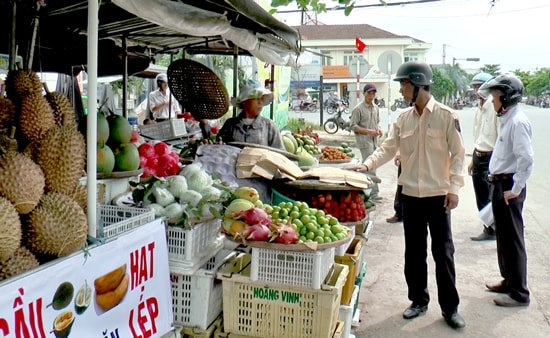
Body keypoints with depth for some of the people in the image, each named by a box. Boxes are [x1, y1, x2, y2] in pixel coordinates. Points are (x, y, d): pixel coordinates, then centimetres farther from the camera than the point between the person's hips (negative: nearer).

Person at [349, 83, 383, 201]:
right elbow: (353, 126, -11)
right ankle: (374, 193, -7)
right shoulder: (358, 109, -8)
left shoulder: (376, 108, 14)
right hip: (364, 141, -7)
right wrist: (369, 131, -17)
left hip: (374, 141, 7)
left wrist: (379, 129, 2)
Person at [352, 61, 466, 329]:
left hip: (438, 194, -4)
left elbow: (457, 153, -6)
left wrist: (454, 188, -12)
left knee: (443, 252, 4)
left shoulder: (446, 116, -8)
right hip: (411, 194, 4)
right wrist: (368, 164, -13)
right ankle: (419, 300, 28)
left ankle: (450, 307, 18)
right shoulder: (403, 118, 5)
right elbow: (388, 147, 4)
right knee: (414, 252, 12)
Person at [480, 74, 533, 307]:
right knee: (503, 236, 19)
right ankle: (509, 280, 34)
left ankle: (519, 293, 9)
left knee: (513, 240, -1)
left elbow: (526, 159, -26)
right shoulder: (506, 119, 11)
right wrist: (495, 177, 14)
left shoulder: (517, 122, -19)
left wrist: (515, 190, -22)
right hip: (500, 183, 10)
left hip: (509, 185, -10)